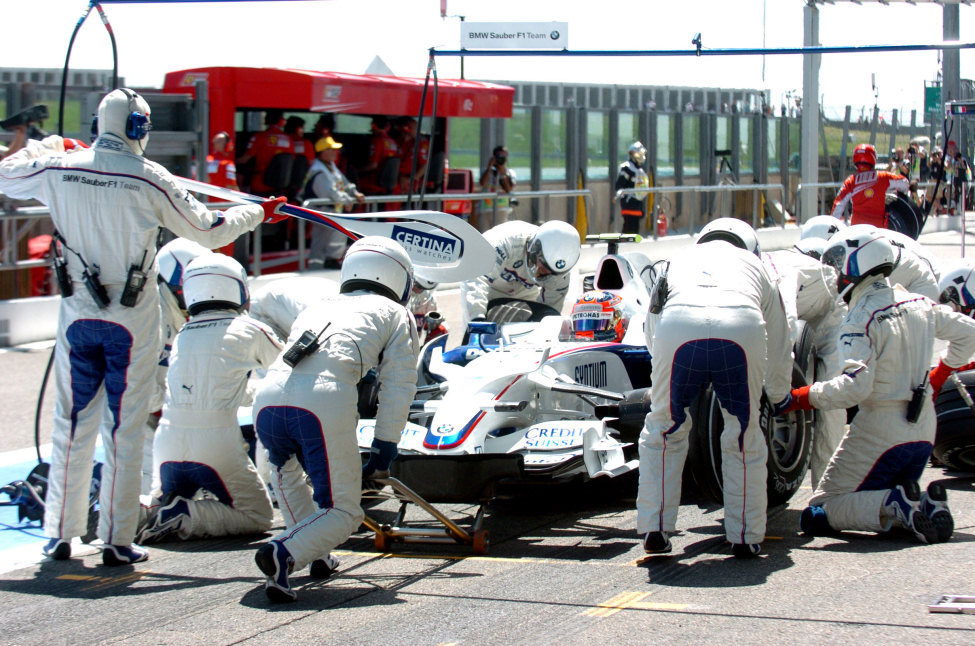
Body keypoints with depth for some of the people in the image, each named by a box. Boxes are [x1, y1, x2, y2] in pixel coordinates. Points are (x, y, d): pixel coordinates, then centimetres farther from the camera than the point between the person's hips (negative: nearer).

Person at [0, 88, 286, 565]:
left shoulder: (58, 169, -4)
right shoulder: (149, 180, -11)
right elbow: (208, 230, -2)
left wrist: (49, 145, 30)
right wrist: (258, 213, 15)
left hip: (78, 315, 3)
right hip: (133, 320, -3)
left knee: (72, 422, 12)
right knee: (124, 428, 4)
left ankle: (60, 533, 17)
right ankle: (117, 540, 6)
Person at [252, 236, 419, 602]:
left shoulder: (317, 308, 38)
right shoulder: (395, 314, 25)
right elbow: (397, 389, 15)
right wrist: (383, 452, 22)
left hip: (268, 397, 5)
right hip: (324, 401, -5)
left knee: (286, 469, 37)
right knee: (342, 512, 5)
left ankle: (316, 553, 31)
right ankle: (283, 553, -20)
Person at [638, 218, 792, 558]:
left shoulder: (680, 259, 41)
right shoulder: (755, 265, 40)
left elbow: (651, 335, 46)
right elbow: (778, 349, 46)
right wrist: (780, 395, 65)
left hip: (676, 326, 0)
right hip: (742, 328, 0)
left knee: (663, 431, 20)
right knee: (745, 435, 18)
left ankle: (654, 530, 18)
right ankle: (746, 537, 21)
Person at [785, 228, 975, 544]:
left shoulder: (860, 321, -15)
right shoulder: (918, 304, 7)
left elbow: (856, 385, -26)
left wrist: (800, 398, -20)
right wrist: (941, 374, 29)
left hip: (879, 431, -7)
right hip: (924, 430, 7)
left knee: (816, 515, 0)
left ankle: (895, 505, -22)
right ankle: (927, 506, -8)